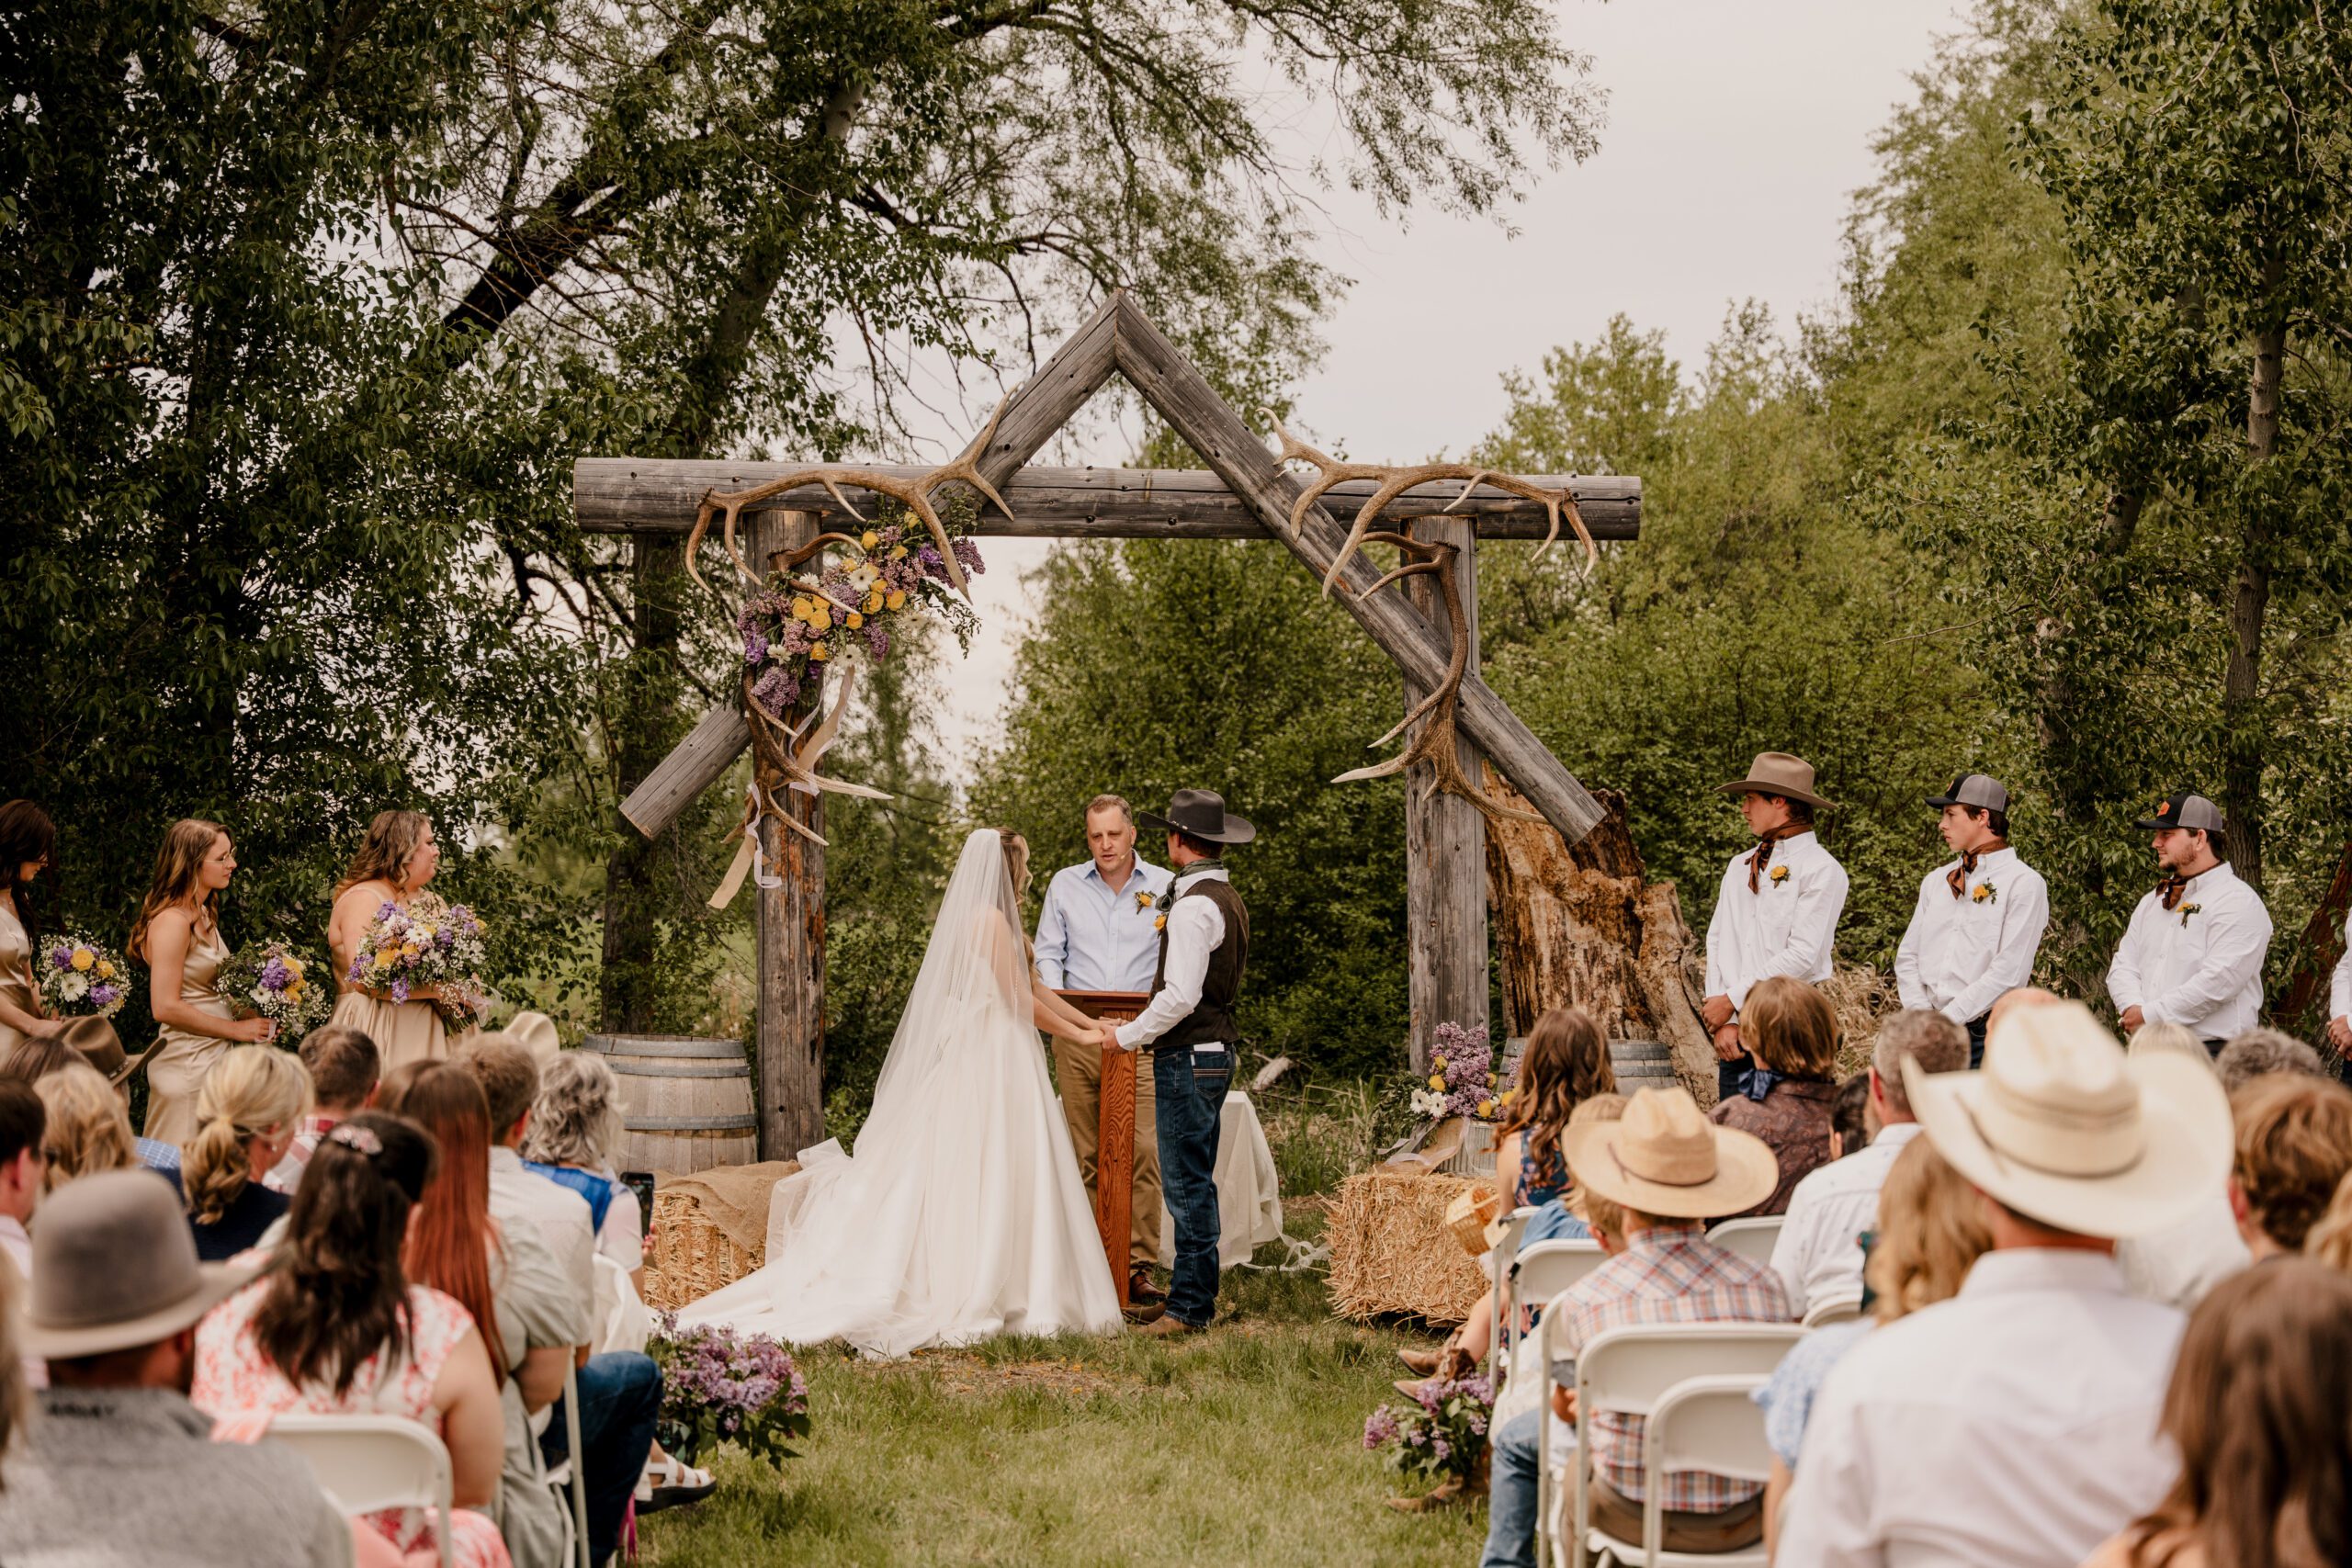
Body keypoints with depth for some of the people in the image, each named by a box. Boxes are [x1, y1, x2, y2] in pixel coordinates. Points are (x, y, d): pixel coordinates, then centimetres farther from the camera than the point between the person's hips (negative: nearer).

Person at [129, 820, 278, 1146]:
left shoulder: (204, 916, 14)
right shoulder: (172, 921, -16)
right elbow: (166, 1007, -20)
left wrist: (252, 1018, 4)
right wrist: (236, 1029, -14)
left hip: (214, 1055, 9)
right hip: (188, 1063, -9)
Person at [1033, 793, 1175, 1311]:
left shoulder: (1166, 887, 7)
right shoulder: (1065, 885, 11)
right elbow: (1048, 953, 13)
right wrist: (1057, 997, -5)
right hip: (1077, 1033, 1)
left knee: (1143, 1149, -9)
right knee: (1082, 1153, 0)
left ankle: (1140, 1265, -6)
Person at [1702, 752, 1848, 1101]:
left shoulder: (1822, 870, -4)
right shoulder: (1740, 867, 16)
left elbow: (1803, 955, -13)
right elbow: (1717, 942, 9)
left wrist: (1732, 1000, -10)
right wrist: (1724, 1022, -4)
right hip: (1736, 1033, 6)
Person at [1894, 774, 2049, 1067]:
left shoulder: (2024, 883, -2)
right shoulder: (1935, 881, 19)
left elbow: (2009, 972, -11)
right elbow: (1907, 957, 15)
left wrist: (1947, 1018, -13)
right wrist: (1923, 1012, -2)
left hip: (1985, 1034, -5)